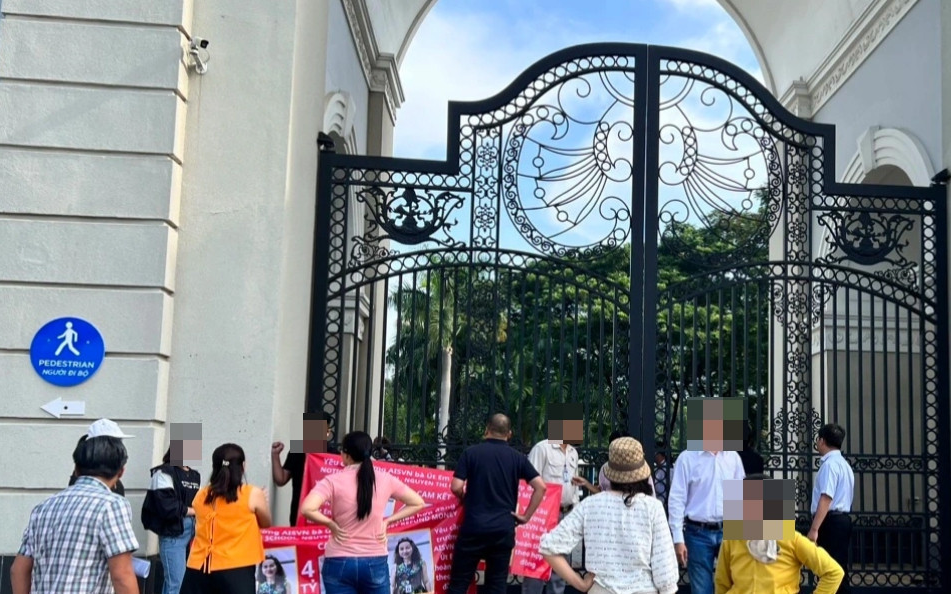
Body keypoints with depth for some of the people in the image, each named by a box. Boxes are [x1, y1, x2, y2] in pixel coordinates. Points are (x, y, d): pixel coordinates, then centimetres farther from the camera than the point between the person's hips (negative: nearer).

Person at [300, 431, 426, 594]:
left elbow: (307, 509, -22)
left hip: (340, 563, -2)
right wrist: (388, 521, 7)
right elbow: (418, 503, 8)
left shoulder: (333, 481, -8)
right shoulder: (385, 479, 1)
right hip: (375, 563, 2)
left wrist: (331, 524, -7)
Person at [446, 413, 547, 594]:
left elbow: (456, 487, -6)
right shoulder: (517, 458, 5)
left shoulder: (471, 452, 0)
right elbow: (540, 486, -1)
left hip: (474, 526, -2)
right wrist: (526, 516, 5)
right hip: (504, 528, 2)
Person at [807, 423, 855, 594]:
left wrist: (814, 529, -26)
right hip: (843, 519, 10)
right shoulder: (844, 464, 19)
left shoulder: (829, 464, -13)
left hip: (831, 521, -10)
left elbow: (826, 498, -23)